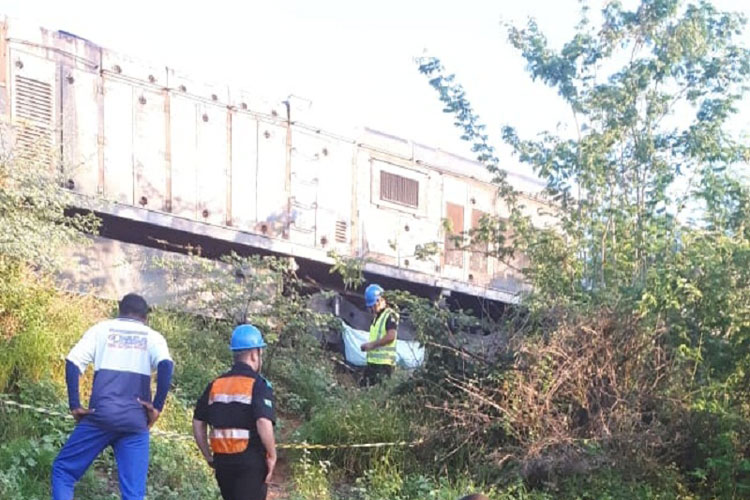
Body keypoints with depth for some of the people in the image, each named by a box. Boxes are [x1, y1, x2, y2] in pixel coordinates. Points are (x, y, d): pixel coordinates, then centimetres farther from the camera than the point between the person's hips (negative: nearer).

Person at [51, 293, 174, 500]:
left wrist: (74, 405, 0)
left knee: (63, 469, 12)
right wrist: (157, 407, -6)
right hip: (136, 421, 1)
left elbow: (73, 362, -1)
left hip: (101, 415, -1)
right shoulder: (153, 337, 13)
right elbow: (166, 365, -9)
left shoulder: (101, 329, 14)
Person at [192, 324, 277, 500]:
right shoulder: (258, 385, -10)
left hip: (222, 461, 6)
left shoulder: (215, 385, 10)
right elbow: (264, 423, -22)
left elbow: (198, 423, 11)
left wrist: (209, 457, 17)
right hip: (251, 462, -6)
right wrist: (272, 456, -11)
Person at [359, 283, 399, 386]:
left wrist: (372, 344, -18)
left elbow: (391, 336, -22)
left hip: (384, 362, -10)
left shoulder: (390, 315, -9)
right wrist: (367, 346, 10)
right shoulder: (376, 317, 21)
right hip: (372, 361, 10)